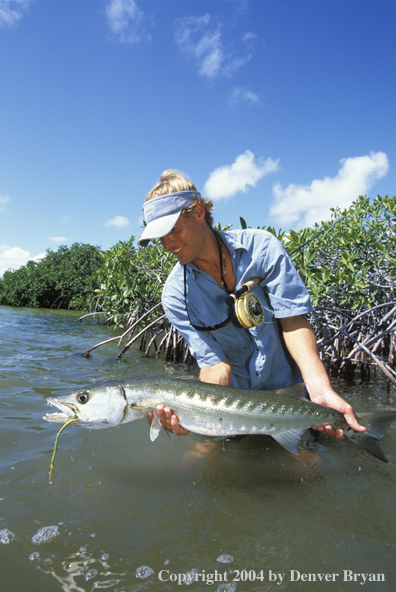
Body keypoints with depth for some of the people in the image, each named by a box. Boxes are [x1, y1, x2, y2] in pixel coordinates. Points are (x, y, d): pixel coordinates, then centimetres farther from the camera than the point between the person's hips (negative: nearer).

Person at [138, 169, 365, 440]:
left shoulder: (261, 247, -15)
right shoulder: (176, 295, -13)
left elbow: (294, 321, -17)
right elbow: (215, 362, -15)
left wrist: (320, 390, -30)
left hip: (290, 386, 0)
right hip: (236, 397, 1)